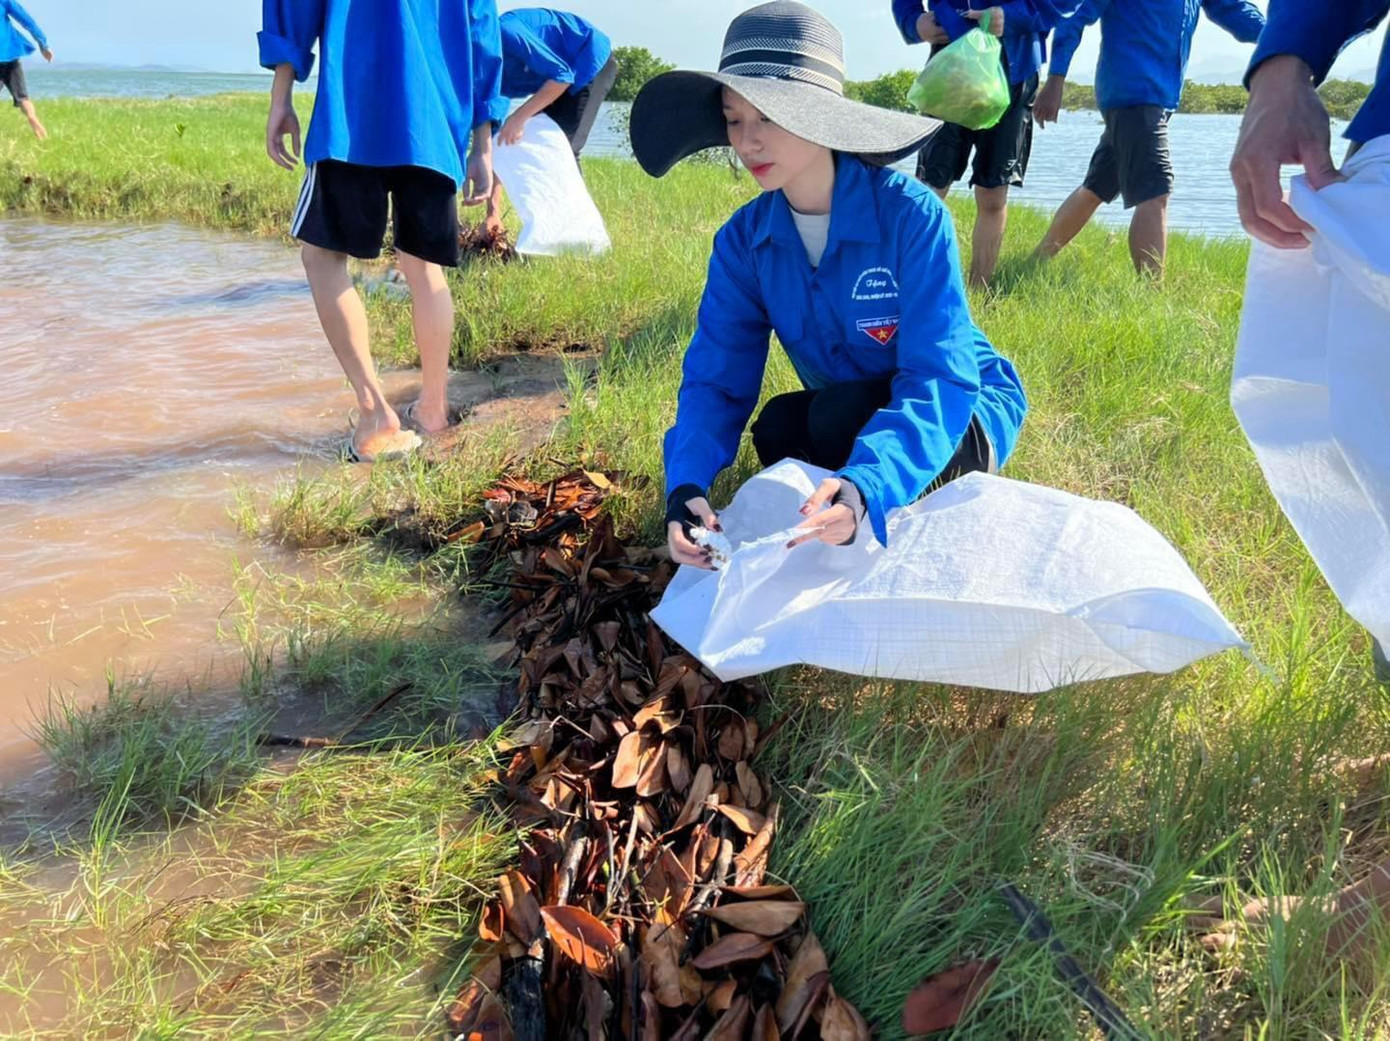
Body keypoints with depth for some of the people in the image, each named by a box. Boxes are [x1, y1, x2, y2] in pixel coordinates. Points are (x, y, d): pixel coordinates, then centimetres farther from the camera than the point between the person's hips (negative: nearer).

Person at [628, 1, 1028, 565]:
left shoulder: (911, 214, -26)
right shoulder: (743, 240, -11)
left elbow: (940, 377, -34)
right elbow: (715, 379, -15)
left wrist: (867, 484, -53)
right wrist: (686, 485, -36)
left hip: (964, 413, -4)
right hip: (845, 413, 5)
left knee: (840, 414, -33)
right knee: (777, 428, -27)